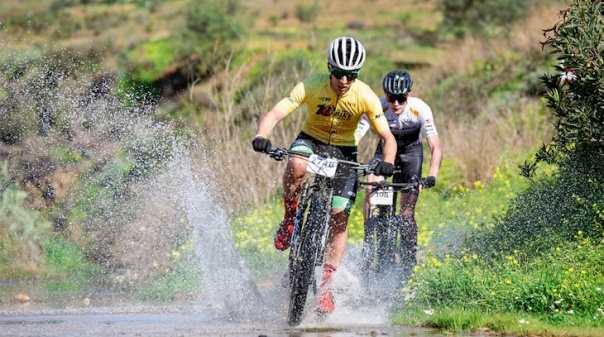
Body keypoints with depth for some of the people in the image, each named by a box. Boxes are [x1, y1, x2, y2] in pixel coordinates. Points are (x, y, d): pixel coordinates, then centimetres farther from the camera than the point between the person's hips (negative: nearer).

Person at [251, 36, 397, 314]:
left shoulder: (365, 96, -21)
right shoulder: (310, 86, -24)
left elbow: (387, 137, -20)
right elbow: (274, 114, -30)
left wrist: (387, 162, -41)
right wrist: (261, 137, -50)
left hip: (344, 151, 1)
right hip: (311, 140, -1)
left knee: (339, 216, -10)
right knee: (297, 166, -38)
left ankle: (326, 285, 0)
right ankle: (290, 219, -11)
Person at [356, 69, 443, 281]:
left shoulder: (420, 109, -31)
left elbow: (436, 148, -33)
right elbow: (353, 139, -35)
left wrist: (432, 176, -48)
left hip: (411, 151, -1)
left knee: (406, 210, -11)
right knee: (371, 190, -23)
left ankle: (409, 255, 8)